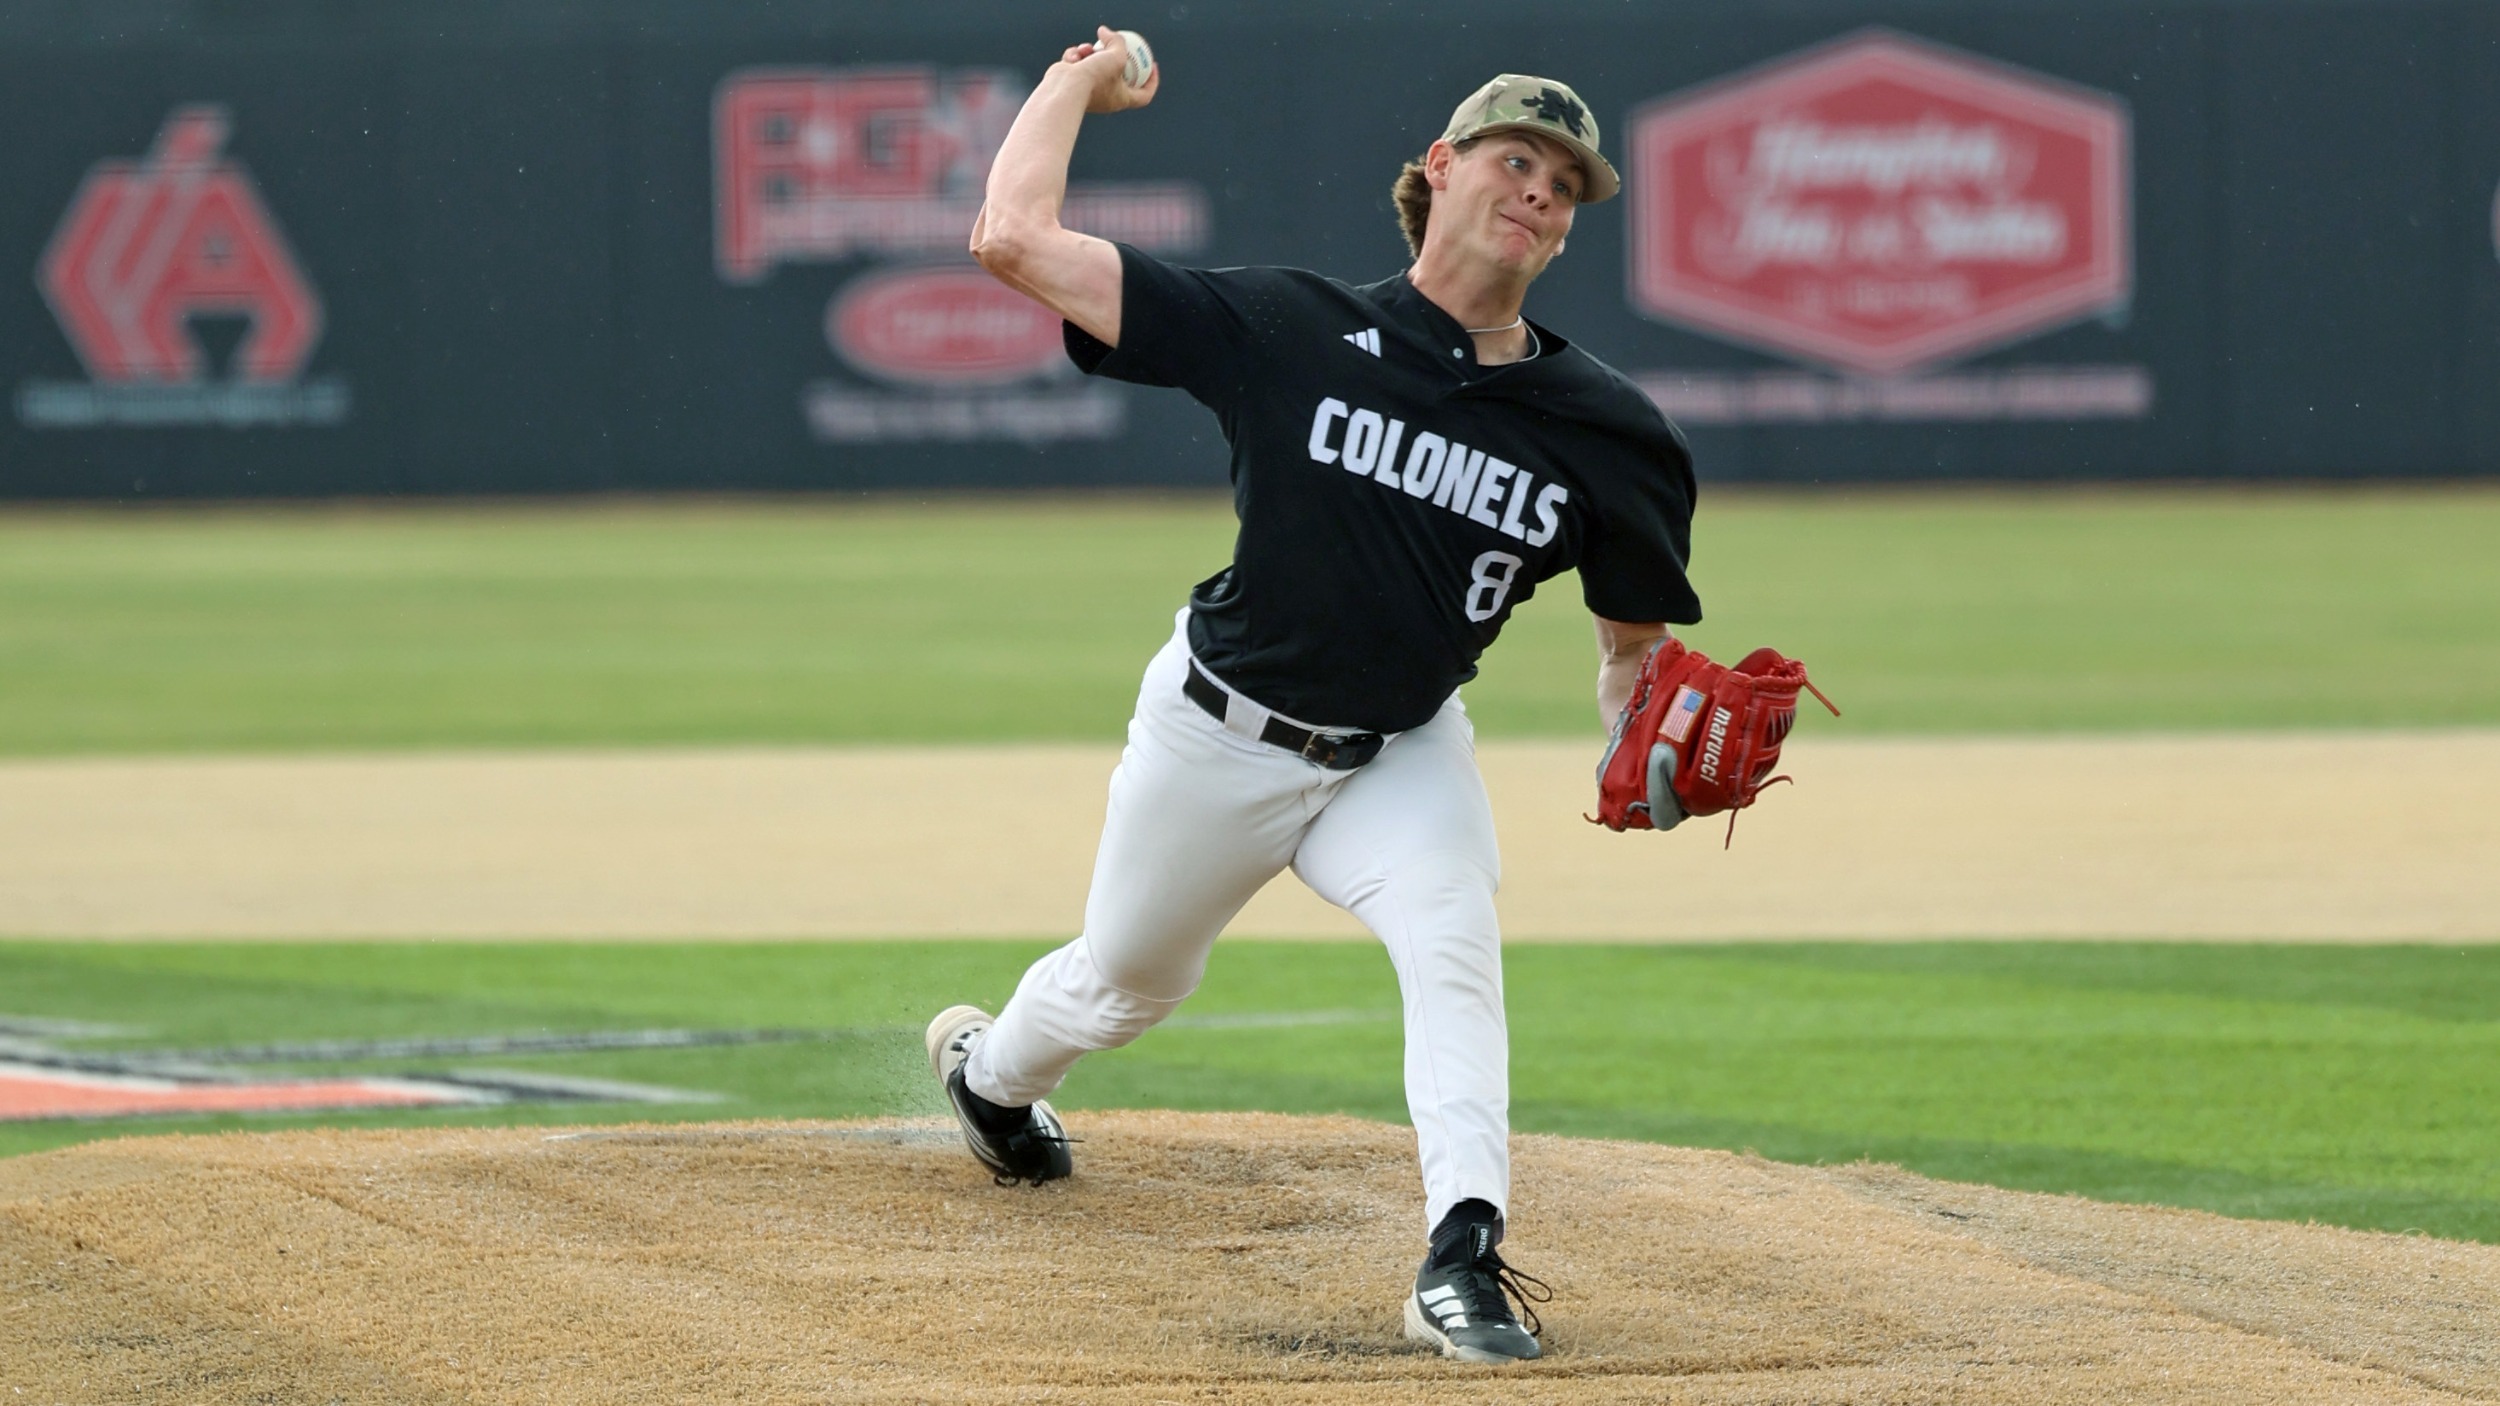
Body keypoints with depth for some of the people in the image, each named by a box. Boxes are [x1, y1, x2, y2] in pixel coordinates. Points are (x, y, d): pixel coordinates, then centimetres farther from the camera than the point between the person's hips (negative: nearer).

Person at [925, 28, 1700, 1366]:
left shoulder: (1604, 432, -11)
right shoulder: (1295, 332, -19)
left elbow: (1634, 641, 2)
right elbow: (1015, 240, -22)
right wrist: (1075, 84, -8)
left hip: (1404, 754, 1)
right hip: (1220, 737, -1)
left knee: (1454, 949, -28)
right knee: (1125, 981, 20)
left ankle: (1461, 1257, -35)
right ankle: (989, 1073, 54)